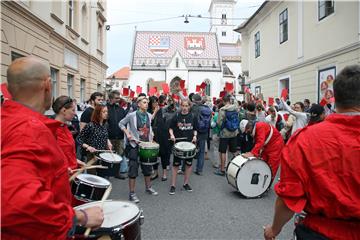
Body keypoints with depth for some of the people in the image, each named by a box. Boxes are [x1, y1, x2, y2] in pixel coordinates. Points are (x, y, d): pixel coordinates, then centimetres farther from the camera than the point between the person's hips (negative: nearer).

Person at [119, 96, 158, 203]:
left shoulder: (149, 115, 4)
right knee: (133, 169, -1)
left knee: (147, 167, 16)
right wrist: (127, 133, -13)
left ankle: (148, 187, 36)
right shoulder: (132, 115, -11)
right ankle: (132, 193, 11)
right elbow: (121, 124, -1)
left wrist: (151, 135, 5)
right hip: (134, 145, -5)